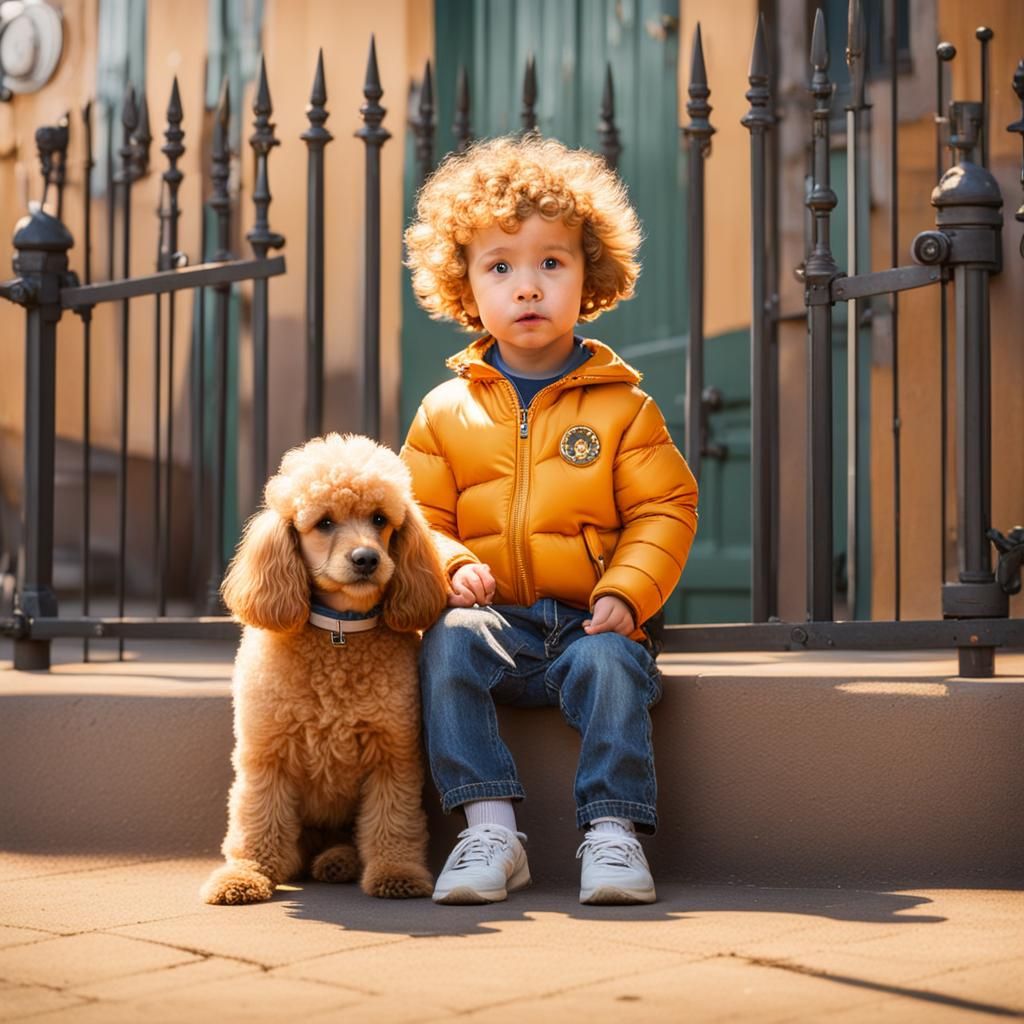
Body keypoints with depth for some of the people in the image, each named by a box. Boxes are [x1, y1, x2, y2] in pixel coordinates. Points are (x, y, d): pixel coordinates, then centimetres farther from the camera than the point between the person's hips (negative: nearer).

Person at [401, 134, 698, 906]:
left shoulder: (621, 404, 7)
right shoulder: (446, 411, 10)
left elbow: (664, 510, 4)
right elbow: (421, 517, 11)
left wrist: (625, 591, -12)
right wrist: (452, 565, -11)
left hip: (586, 619, -1)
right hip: (493, 618, 1)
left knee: (612, 663, -31)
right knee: (449, 642, -29)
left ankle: (613, 831, -25)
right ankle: (491, 828, -28)